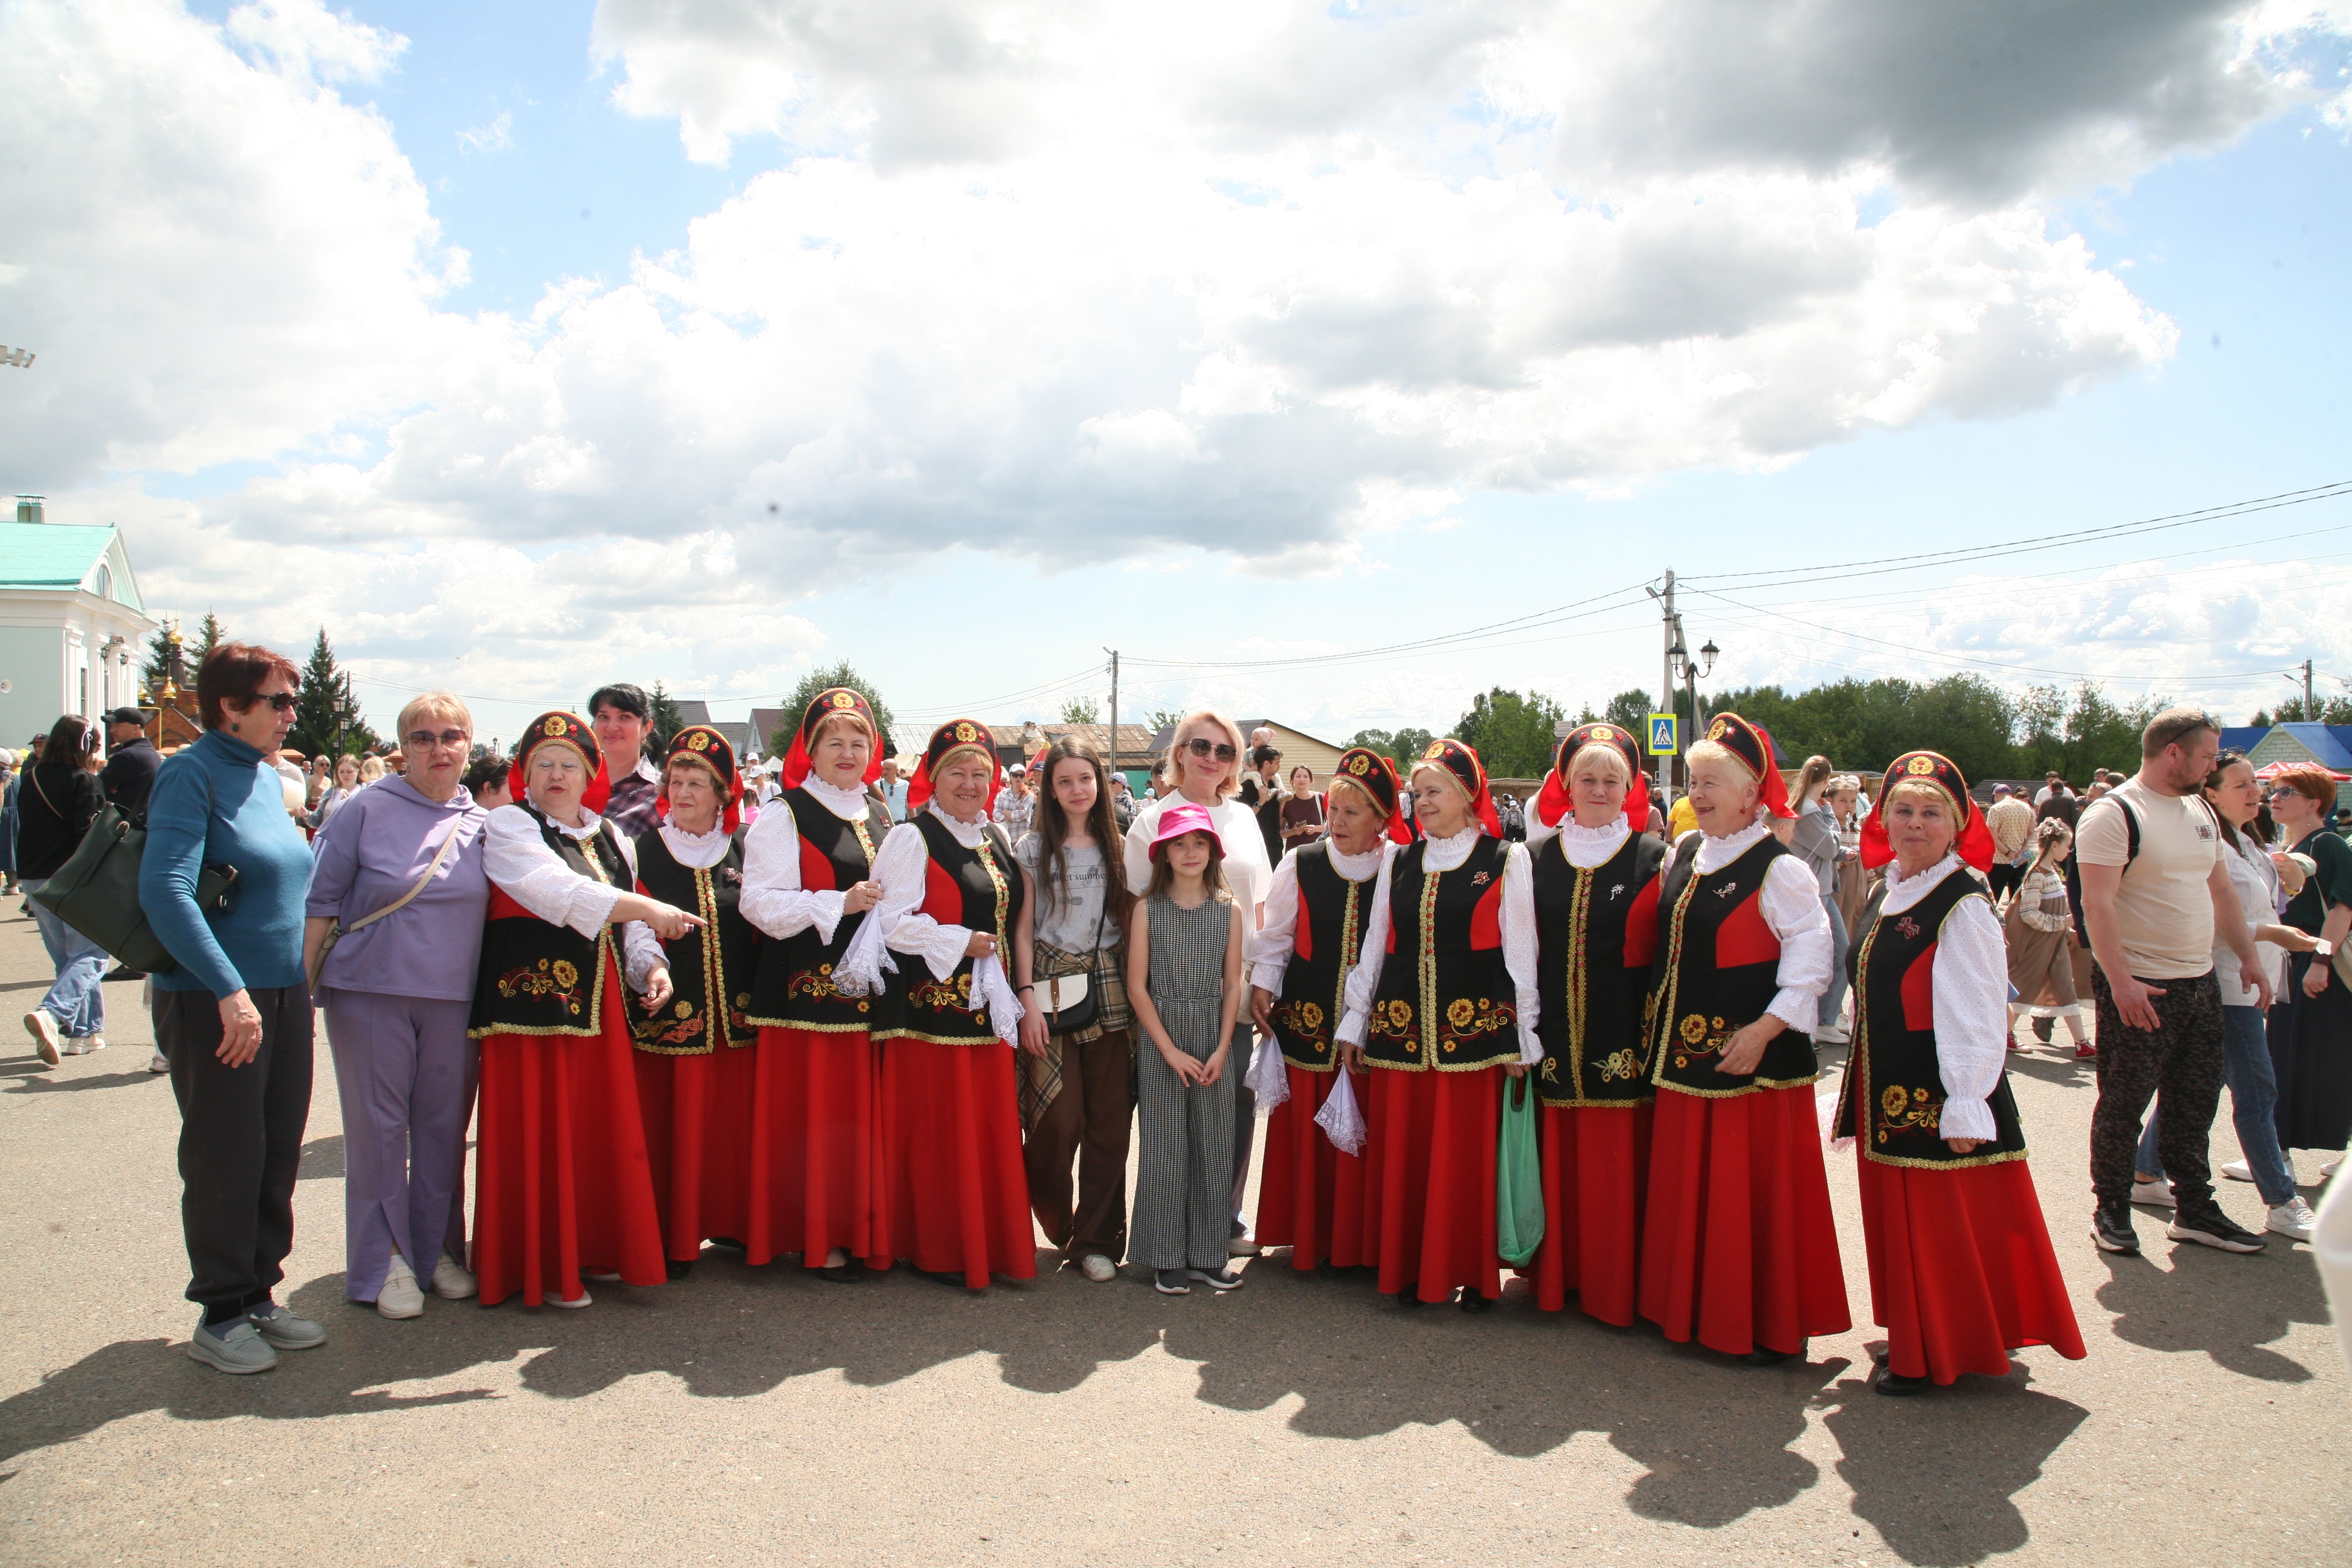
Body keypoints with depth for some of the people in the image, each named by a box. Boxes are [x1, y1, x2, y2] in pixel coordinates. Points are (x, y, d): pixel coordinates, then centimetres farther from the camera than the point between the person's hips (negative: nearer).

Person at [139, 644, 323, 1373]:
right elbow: (166, 892, -23)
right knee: (224, 1158, 2)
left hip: (283, 996, 7)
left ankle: (258, 1295, 25)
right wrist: (230, 991, -27)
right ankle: (220, 1314, 16)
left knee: (278, 1153, 12)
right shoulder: (191, 774, -12)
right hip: (212, 1003, -7)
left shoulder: (269, 779, 11)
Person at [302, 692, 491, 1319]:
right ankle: (384, 1261, 15)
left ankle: (438, 1249, 24)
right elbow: (320, 901, -1)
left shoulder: (484, 823, 6)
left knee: (445, 1127, 10)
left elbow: (502, 908, 13)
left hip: (454, 998, 3)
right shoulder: (368, 811, -3)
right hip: (370, 992, -3)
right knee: (379, 1127, 3)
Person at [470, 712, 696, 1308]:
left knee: (603, 1129, 8)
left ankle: (593, 1250, 21)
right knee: (540, 1134, -3)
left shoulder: (609, 837, 17)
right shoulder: (508, 827, -3)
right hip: (532, 1001, -6)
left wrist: (651, 965, -2)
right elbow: (560, 892, -20)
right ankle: (543, 1267, 7)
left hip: (601, 1004, 6)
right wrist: (646, 908, -27)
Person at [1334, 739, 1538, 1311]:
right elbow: (1375, 947, 16)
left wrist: (1521, 1038, -2)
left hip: (1474, 1027, -3)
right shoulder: (1398, 864, 13)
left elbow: (1520, 953, 1)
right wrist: (1354, 1022, 13)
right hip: (1400, 1029, 4)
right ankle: (1410, 1270, 18)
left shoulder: (1505, 860, 2)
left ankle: (1474, 1274, 15)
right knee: (1402, 1157, 5)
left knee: (1469, 1156, 0)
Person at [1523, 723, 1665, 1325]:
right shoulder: (1536, 856, 9)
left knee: (1618, 1169, 0)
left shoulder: (1653, 857, 2)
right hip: (1553, 1040, 2)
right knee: (1556, 1164, 6)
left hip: (1625, 1042, -2)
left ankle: (1616, 1286, 14)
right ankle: (1556, 1278, 20)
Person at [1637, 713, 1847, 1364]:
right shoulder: (1682, 855, 9)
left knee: (1757, 1191, 1)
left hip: (1753, 1056, -7)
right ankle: (1693, 1309, 28)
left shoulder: (1779, 869, -12)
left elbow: (1810, 959, -15)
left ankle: (1773, 1325, 16)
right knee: (1686, 1188, 14)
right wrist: (1659, 1020, 14)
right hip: (1684, 1053, 7)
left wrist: (1765, 1029, -21)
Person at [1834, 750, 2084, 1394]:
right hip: (1889, 1098, 8)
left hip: (1940, 1098, -8)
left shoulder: (1962, 905, -14)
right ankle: (1914, 1344, 29)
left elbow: (1978, 1016, -18)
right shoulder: (1892, 896, 11)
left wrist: (1966, 1109, -21)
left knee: (1944, 1233, 2)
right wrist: (1859, 1093, 19)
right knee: (1902, 1224, 16)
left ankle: (1937, 1357, 15)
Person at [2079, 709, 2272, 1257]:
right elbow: (2097, 903, -20)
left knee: (2196, 1103, 14)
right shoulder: (2114, 815, -14)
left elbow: (2221, 889, 21)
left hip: (2200, 982, 8)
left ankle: (2194, 1209, 26)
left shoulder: (2200, 811, 13)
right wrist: (2120, 980, -25)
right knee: (2123, 1106, 1)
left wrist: (2249, 955, 14)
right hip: (2138, 988, -8)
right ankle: (2112, 1211, 14)